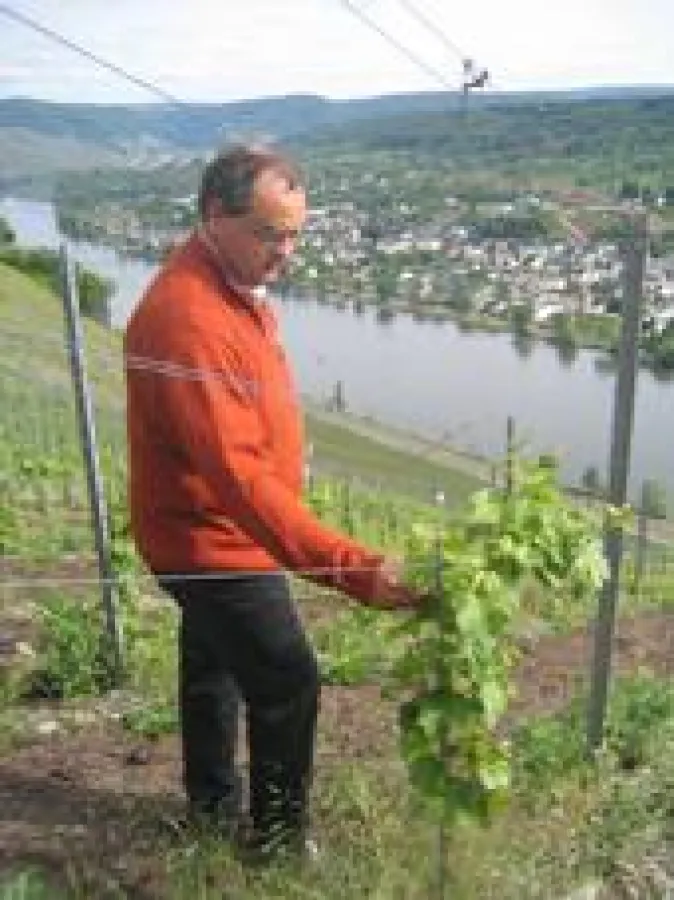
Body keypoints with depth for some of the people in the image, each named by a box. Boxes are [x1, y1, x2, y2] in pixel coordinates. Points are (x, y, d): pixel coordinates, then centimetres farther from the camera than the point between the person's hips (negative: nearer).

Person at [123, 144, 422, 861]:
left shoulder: (234, 286, 2)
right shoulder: (187, 319, -31)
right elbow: (236, 474, -39)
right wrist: (350, 567, -44)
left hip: (217, 538, 10)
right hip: (216, 544, -10)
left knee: (213, 665, 23)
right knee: (288, 686, 1)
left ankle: (213, 803, 45)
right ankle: (278, 838, 23)